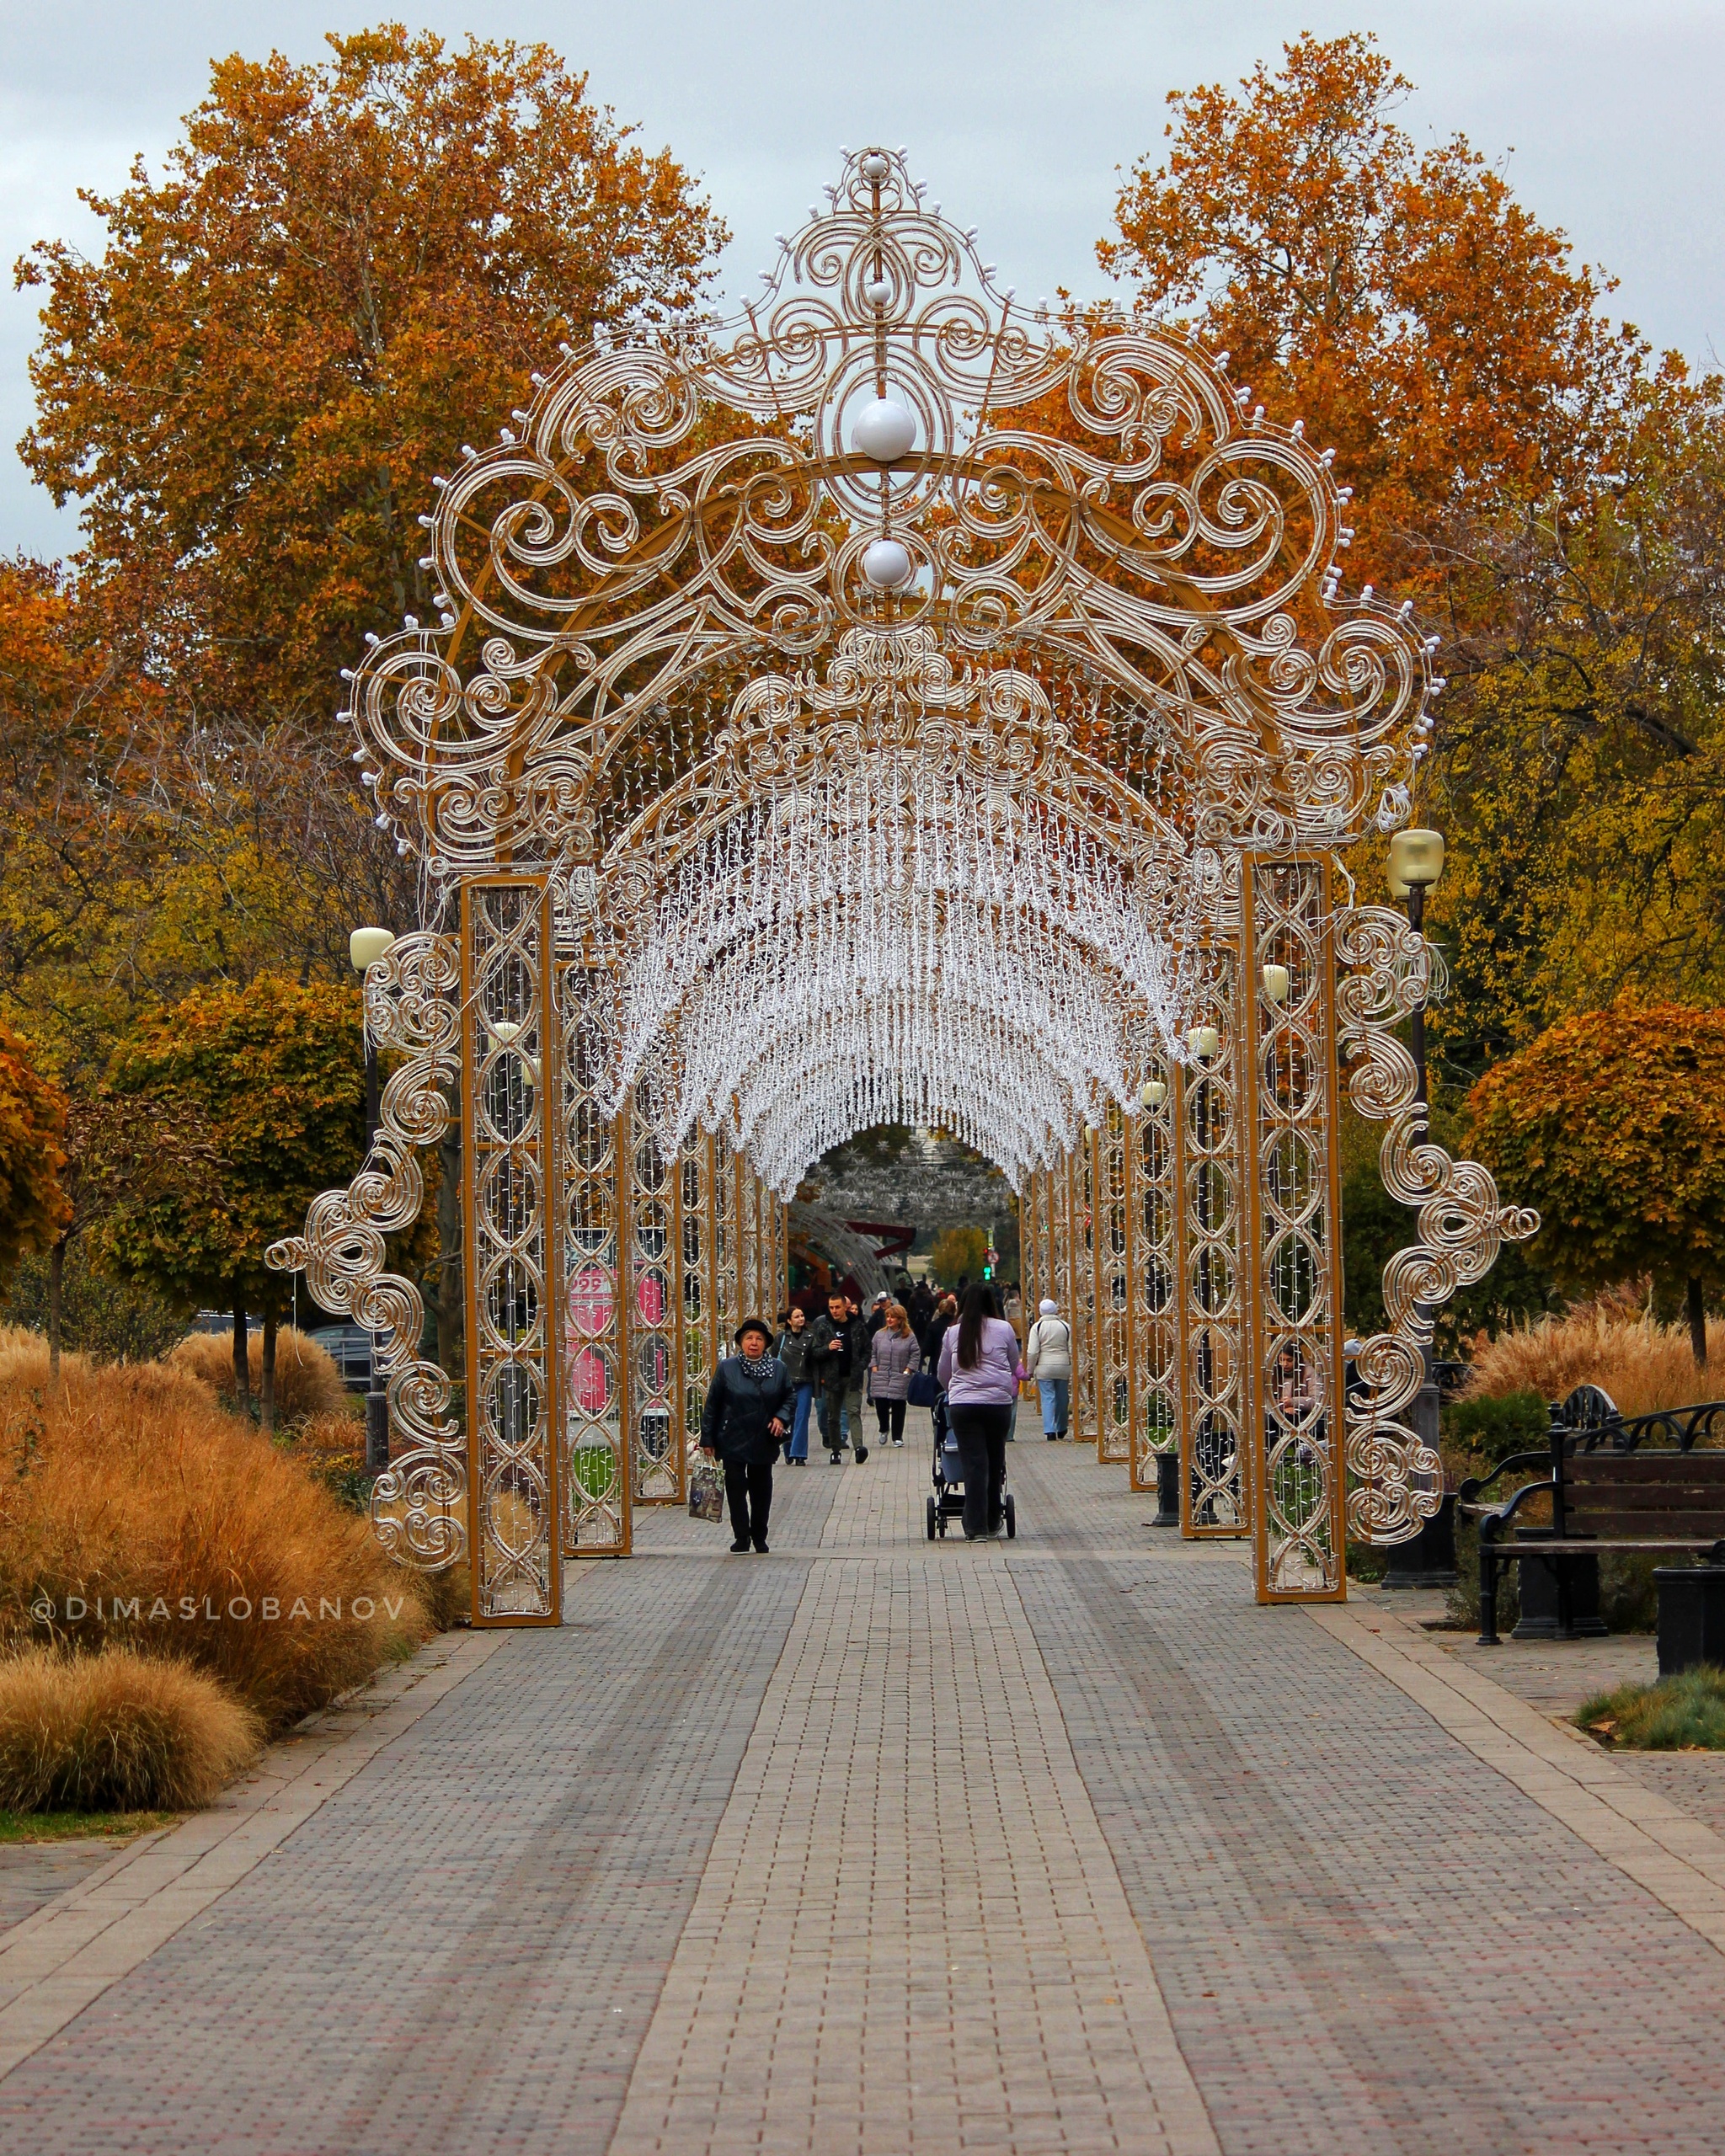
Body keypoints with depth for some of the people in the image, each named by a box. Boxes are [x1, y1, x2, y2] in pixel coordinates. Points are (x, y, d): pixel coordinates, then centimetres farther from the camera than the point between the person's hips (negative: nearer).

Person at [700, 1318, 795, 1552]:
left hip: (764, 1442, 2)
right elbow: (712, 1404, -1)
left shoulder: (778, 1368, 4)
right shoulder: (727, 1368, -3)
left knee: (761, 1489, 9)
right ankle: (742, 1537, 3)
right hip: (733, 1441, -2)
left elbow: (789, 1397, 15)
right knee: (736, 1487, -4)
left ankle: (759, 1537, 22)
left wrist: (780, 1417, -6)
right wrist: (707, 1439, -3)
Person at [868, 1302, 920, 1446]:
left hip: (899, 1379, -2)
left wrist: (907, 1371, -7)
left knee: (898, 1407, 0)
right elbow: (873, 1353, 12)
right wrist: (874, 1368, 0)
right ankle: (884, 1430, 26)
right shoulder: (880, 1335, 8)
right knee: (881, 1406, -1)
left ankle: (897, 1437, 9)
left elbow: (916, 1355, 0)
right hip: (880, 1378, 2)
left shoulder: (909, 1336, -1)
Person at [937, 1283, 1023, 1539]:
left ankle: (976, 1527, -5)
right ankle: (992, 1522, 21)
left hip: (962, 1405, 0)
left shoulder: (953, 1333, 7)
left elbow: (943, 1374, 18)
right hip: (999, 1403, 0)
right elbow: (1015, 1367, 16)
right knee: (995, 1462, 12)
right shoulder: (1004, 1330, 3)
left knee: (974, 1463, -1)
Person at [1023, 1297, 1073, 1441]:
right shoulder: (1065, 1326, 1)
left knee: (1048, 1398, 0)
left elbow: (1032, 1352, -8)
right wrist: (1072, 1371, 9)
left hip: (1044, 1368, -2)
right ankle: (1061, 1430, 29)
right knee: (1062, 1398, 15)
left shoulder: (1037, 1327, -5)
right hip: (1063, 1367, 2)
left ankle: (1050, 1431, -12)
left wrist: (1030, 1370, 4)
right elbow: (1071, 1350, 1)